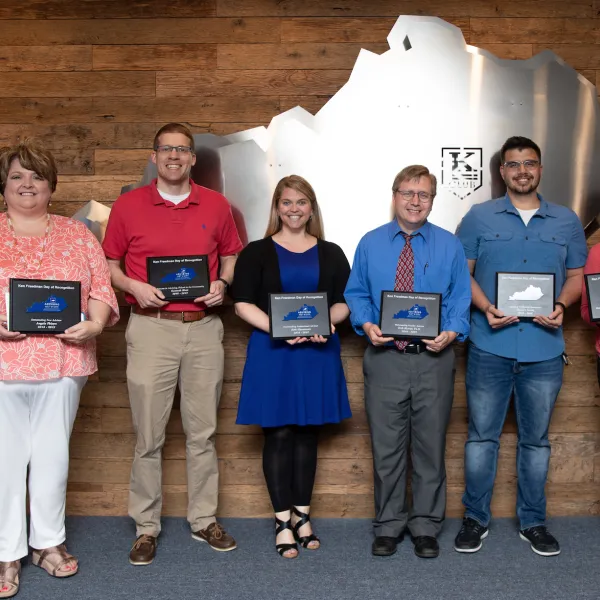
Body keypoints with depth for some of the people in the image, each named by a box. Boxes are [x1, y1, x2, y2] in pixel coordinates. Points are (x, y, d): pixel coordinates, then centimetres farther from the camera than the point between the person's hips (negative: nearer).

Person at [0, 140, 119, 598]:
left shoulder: (77, 234, 10)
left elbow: (101, 287, 6)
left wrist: (94, 324, -12)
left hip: (63, 361, 1)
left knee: (53, 453, 10)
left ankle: (49, 542, 24)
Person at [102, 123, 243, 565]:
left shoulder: (216, 205, 7)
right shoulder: (128, 205, 3)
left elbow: (231, 254, 17)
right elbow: (109, 263, 9)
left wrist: (223, 284, -2)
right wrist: (133, 286, -10)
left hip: (204, 327, 2)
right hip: (150, 327, -1)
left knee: (203, 431, 9)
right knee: (149, 434, 3)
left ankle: (204, 520, 22)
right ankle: (146, 526, 16)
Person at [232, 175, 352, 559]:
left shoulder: (331, 253, 11)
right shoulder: (257, 252, 3)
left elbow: (345, 301, 9)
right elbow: (243, 303, -3)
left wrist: (326, 322, -13)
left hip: (318, 351, 3)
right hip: (272, 351, -2)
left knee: (308, 431, 8)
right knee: (279, 433, -1)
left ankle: (302, 515, 20)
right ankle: (283, 521, 9)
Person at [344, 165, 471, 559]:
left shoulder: (450, 246, 4)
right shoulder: (371, 244, 6)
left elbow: (461, 299, 1)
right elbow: (356, 294, 8)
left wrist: (451, 332, -17)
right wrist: (367, 324, -12)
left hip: (434, 359, 0)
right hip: (385, 358, 1)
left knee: (431, 446, 8)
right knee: (387, 448, 8)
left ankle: (426, 527, 24)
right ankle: (388, 526, 23)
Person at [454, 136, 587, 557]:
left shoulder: (567, 221, 9)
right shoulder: (479, 218, 4)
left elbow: (576, 276, 11)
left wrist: (562, 307, -9)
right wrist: (485, 308, -15)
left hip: (544, 349, 2)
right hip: (490, 346, -1)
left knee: (536, 439, 12)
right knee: (482, 435, 5)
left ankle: (533, 522, 25)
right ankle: (475, 519, 20)